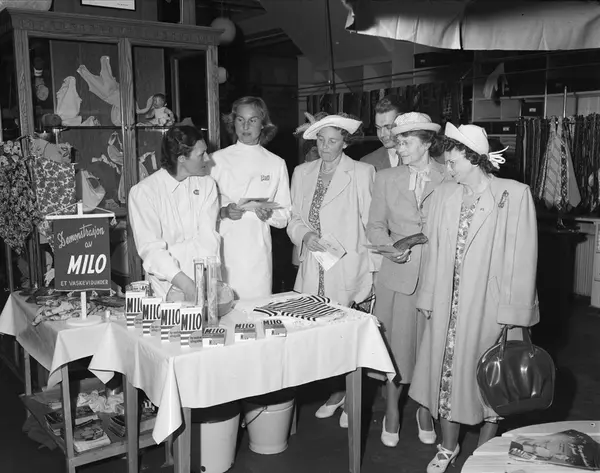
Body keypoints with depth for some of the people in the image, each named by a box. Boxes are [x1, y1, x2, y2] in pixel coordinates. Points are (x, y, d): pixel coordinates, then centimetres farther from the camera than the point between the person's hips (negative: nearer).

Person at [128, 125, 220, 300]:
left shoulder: (207, 184, 6)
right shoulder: (143, 191, -4)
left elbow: (208, 236, -3)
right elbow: (150, 248, -12)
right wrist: (183, 282, -24)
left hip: (204, 284, 2)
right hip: (167, 286, -2)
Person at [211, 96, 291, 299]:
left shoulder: (276, 164, 9)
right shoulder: (217, 159, 6)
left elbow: (285, 216, 10)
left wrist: (268, 214, -10)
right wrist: (223, 212, -12)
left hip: (257, 251, 1)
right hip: (223, 250, -1)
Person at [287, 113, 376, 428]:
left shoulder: (362, 173, 0)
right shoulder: (302, 173, 12)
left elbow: (372, 222, -1)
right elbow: (294, 218, 16)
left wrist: (373, 269, -5)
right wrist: (304, 235, -6)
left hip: (348, 271, -4)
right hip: (313, 271, 4)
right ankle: (335, 393, 22)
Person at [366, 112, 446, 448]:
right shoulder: (387, 179, 7)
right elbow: (376, 226, 9)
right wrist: (388, 247, -9)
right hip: (398, 273, 1)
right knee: (396, 343, 5)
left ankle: (425, 410, 30)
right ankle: (392, 414, 25)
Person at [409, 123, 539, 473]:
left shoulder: (515, 195, -9)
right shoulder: (444, 195, 5)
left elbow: (523, 257, -10)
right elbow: (436, 251, 7)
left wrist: (515, 314, -12)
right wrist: (430, 299, 5)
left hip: (489, 306, -4)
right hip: (449, 305, 4)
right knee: (447, 371, 12)